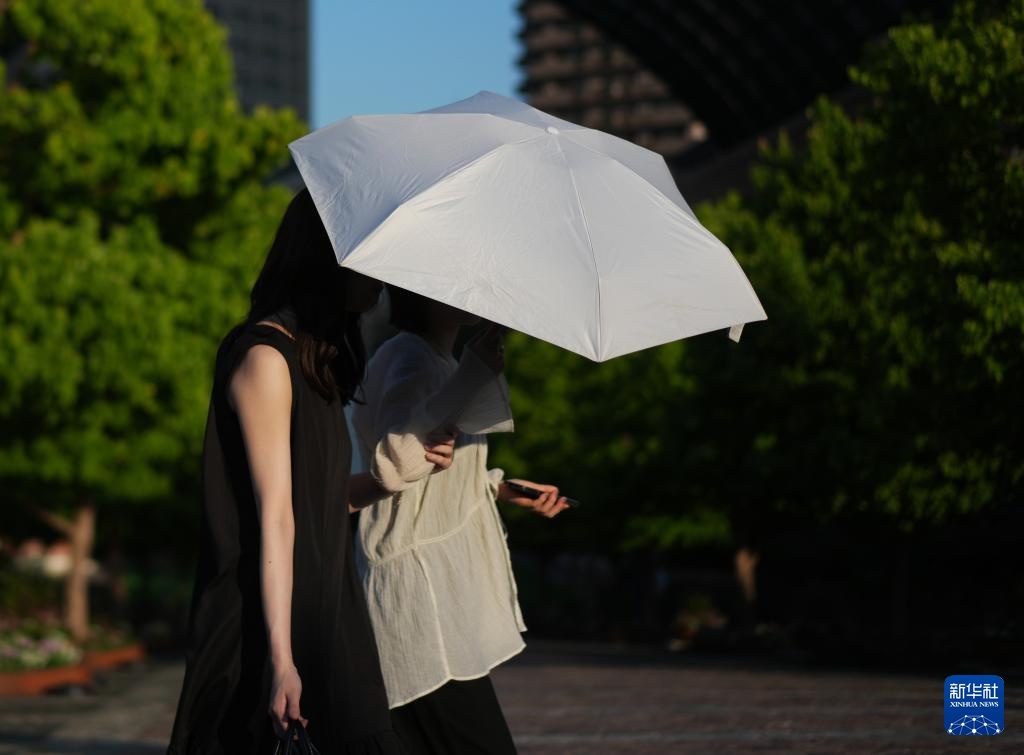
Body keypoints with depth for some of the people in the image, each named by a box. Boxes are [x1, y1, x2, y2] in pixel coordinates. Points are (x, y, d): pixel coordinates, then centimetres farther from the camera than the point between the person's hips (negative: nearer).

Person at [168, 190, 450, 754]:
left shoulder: (316, 360, 16)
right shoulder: (266, 359, -13)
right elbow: (274, 519, -18)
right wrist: (281, 658, -21)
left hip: (325, 610, 9)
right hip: (265, 620, -9)